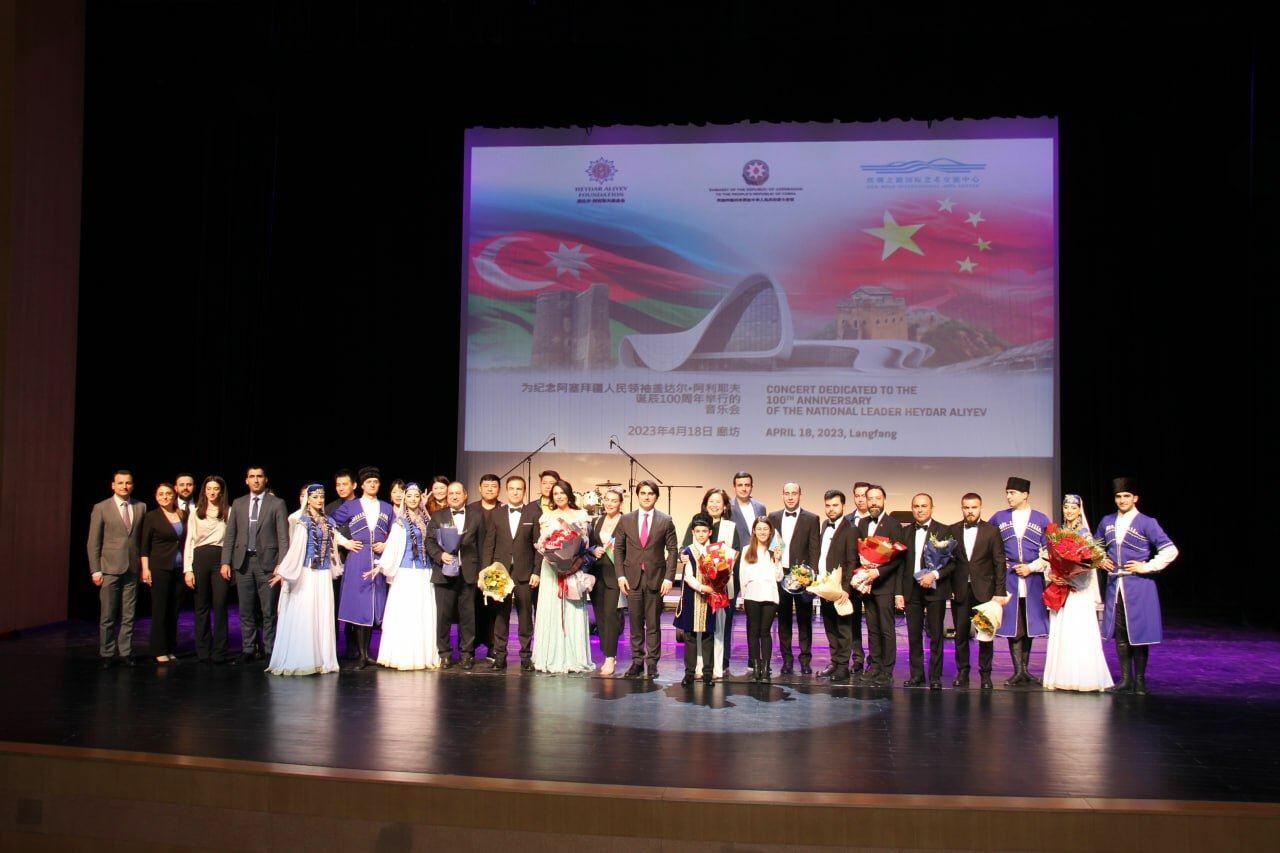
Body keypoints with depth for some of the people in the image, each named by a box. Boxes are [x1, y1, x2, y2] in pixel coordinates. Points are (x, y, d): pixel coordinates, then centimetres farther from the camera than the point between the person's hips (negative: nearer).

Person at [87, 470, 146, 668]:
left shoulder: (141, 507, 8)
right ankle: (106, 654, 10)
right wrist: (95, 571, -4)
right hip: (110, 569, -2)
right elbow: (93, 542, 1)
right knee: (108, 616, 1)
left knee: (128, 615, 6)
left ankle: (125, 652, 13)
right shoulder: (101, 508, 1)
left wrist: (144, 565, 5)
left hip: (133, 569, 3)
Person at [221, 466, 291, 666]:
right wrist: (226, 561, 2)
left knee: (269, 611, 1)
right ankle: (247, 649, 15)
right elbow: (230, 535, 11)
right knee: (246, 610, 7)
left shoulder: (277, 504, 1)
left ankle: (270, 650, 8)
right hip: (243, 562, 3)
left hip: (266, 562, -3)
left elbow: (283, 537, -3)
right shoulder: (238, 504, 11)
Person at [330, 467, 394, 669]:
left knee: (373, 607, 3)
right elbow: (330, 524, 6)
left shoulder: (387, 508, 15)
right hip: (357, 560, -3)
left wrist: (386, 545, 0)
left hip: (378, 560, 3)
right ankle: (361, 655, -3)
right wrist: (344, 542, -1)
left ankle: (367, 653, 11)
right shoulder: (350, 507, 7)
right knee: (358, 606, -5)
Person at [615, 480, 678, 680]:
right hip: (632, 578, 1)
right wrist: (620, 575, -1)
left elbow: (672, 550, 2)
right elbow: (618, 548, 8)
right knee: (635, 623, 6)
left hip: (655, 579, -1)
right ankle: (637, 661, 14)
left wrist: (669, 577, -6)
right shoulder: (626, 520, 6)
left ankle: (652, 663, 10)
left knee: (653, 624, 3)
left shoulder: (665, 521, 2)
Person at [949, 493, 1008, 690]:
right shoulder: (952, 531, 7)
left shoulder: (992, 531, 2)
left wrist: (1000, 592, -5)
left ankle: (985, 674, 12)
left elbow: (999, 563, 0)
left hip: (984, 591, -1)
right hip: (959, 591, 1)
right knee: (961, 634, 5)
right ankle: (962, 673, 14)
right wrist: (948, 587, -2)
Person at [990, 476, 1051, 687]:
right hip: (1008, 578, 0)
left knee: (1030, 624, 5)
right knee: (1012, 626, -3)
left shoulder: (1041, 519, 5)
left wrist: (1032, 567, -8)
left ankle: (1025, 670, 15)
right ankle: (1018, 672, 1)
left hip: (1033, 579, 0)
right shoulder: (999, 518, 8)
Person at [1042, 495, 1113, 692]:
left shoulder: (1084, 534, -2)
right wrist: (1051, 575, -7)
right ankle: (1061, 677, 7)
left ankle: (1084, 678, -4)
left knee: (1080, 633, -8)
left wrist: (1069, 578, -18)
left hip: (1079, 590, -5)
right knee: (1059, 633, 3)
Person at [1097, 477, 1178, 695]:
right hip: (1114, 585, 5)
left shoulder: (1147, 523, -5)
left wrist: (1147, 566, -11)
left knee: (1138, 634, 0)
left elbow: (1170, 551, -9)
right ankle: (1126, 679, 16)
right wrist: (1101, 560, 9)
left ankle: (1140, 680, 10)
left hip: (1138, 586, -5)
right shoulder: (1107, 522, 10)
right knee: (1119, 634, 7)